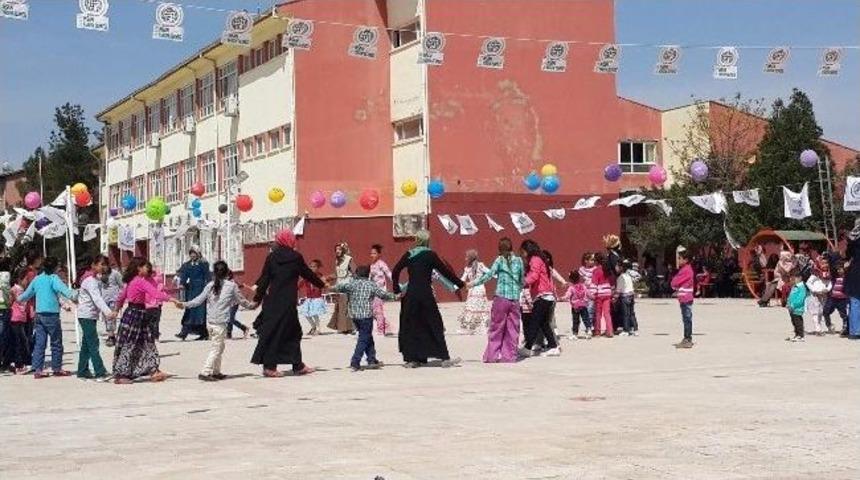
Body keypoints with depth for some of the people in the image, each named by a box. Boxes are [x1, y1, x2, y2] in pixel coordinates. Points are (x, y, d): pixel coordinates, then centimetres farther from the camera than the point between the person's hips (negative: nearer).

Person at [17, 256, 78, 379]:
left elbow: (27, 294, 25)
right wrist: (73, 296, -39)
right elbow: (62, 288, -27)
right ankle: (57, 368, 9)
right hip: (51, 314, -7)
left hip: (39, 314, 7)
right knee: (56, 342, 4)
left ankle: (37, 370, 7)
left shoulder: (37, 279, 12)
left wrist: (20, 298, 45)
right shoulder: (53, 278, -9)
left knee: (39, 343, 8)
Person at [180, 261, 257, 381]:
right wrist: (251, 306, 24)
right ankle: (205, 372, -8)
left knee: (218, 347, 18)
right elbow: (241, 300, 7)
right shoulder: (232, 286, -3)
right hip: (220, 323, -5)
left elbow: (199, 299, 2)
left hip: (210, 322, 5)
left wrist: (184, 304, 12)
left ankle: (216, 372, 23)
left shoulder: (210, 285, 4)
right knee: (216, 349, -1)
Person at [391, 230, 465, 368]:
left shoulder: (408, 255, 6)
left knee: (410, 327, 11)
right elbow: (445, 271, -1)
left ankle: (411, 359, 10)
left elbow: (395, 272, 5)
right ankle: (445, 358, 3)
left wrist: (397, 290, 13)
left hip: (410, 295, 3)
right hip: (426, 295, -3)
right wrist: (460, 284, 9)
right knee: (435, 326, 3)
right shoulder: (430, 255, -3)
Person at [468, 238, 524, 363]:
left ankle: (491, 355, 4)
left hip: (501, 297, -3)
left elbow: (489, 275, -10)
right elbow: (522, 280, 11)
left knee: (496, 328, 4)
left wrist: (474, 283, -3)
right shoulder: (519, 260, 6)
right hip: (515, 299, 3)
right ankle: (509, 356, 8)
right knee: (512, 329, 7)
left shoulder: (500, 260, -3)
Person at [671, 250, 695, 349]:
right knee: (686, 319, 14)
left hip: (686, 299, -10)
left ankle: (688, 340, -6)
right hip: (684, 298, 10)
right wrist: (676, 286, 1)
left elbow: (675, 282, -16)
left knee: (687, 319, -7)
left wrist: (674, 284, 4)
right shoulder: (684, 269, 16)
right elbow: (676, 282, 19)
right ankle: (687, 339, 21)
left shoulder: (686, 270, -16)